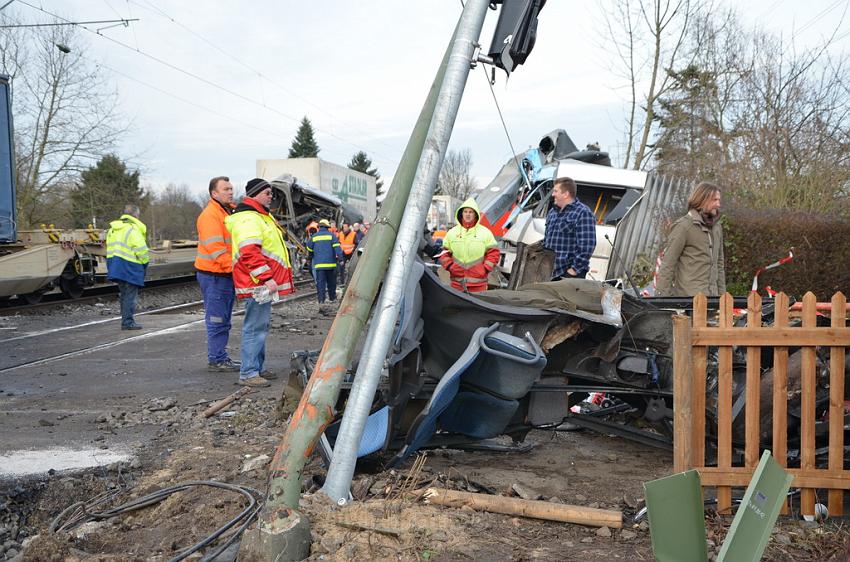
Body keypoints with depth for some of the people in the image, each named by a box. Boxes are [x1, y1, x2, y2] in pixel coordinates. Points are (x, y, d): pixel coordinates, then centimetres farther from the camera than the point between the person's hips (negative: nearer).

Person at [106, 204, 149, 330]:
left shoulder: (113, 229, 15)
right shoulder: (133, 229, -14)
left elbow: (110, 248, 15)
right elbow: (142, 250, -16)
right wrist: (145, 263, 0)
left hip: (115, 266, 8)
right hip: (130, 267, -8)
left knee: (124, 294, 16)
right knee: (130, 295, -3)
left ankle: (126, 320, 21)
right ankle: (128, 322, -2)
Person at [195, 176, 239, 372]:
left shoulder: (229, 212, 17)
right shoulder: (210, 215, -14)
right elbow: (215, 248, -22)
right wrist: (235, 267, -26)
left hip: (227, 274, 10)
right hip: (214, 275, -10)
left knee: (223, 320, 15)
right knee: (217, 320, -4)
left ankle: (220, 357, 23)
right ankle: (216, 360, 3)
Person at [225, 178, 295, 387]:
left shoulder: (261, 217, 21)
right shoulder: (248, 219, -15)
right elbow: (249, 253, -25)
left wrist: (269, 278, 25)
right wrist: (266, 278, -26)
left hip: (263, 283, 11)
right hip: (257, 284, -11)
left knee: (260, 326, 16)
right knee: (255, 327, -9)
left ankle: (257, 368, 25)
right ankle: (248, 373, -6)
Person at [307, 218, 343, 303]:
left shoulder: (314, 237, 6)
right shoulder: (331, 235, 1)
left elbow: (309, 249, 16)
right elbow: (337, 248, -10)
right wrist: (340, 257, -10)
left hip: (319, 264, 0)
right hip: (330, 263, 0)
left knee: (320, 283, 1)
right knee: (331, 282, 15)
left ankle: (321, 300, -6)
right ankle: (332, 297, 26)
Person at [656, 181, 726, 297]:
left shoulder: (717, 227, 16)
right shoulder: (683, 226, -7)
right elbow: (668, 264, -9)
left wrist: (722, 294, 18)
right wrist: (662, 296, -14)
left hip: (712, 296, 7)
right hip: (688, 296, -7)